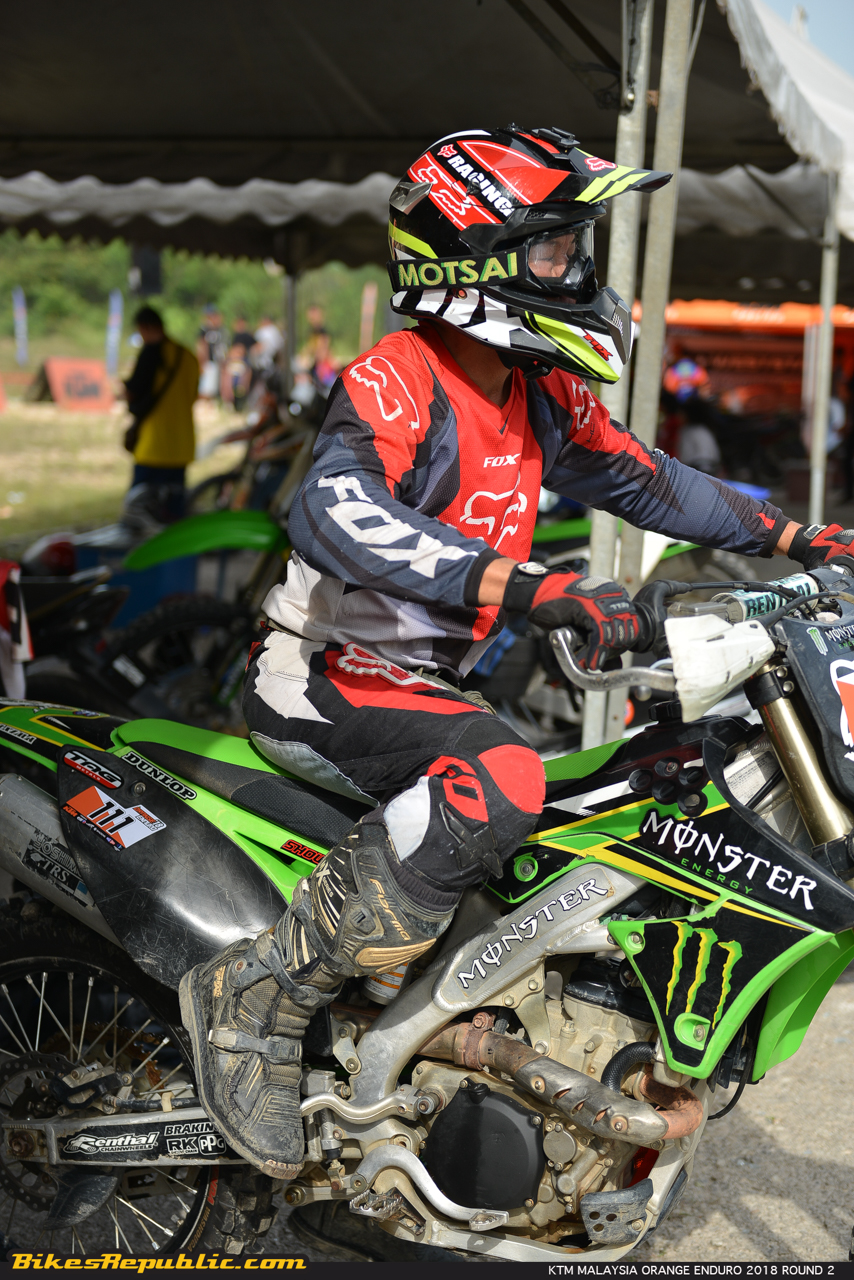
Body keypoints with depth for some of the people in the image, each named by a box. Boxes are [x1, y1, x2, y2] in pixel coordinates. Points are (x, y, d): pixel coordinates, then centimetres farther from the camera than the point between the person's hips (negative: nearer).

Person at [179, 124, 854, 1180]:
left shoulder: (542, 398, 7)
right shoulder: (394, 381, -18)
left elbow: (640, 479, 21)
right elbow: (331, 515, -37)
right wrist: (520, 584, -47)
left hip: (430, 681, 9)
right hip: (324, 678, -9)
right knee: (498, 783, -36)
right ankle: (256, 998, -26)